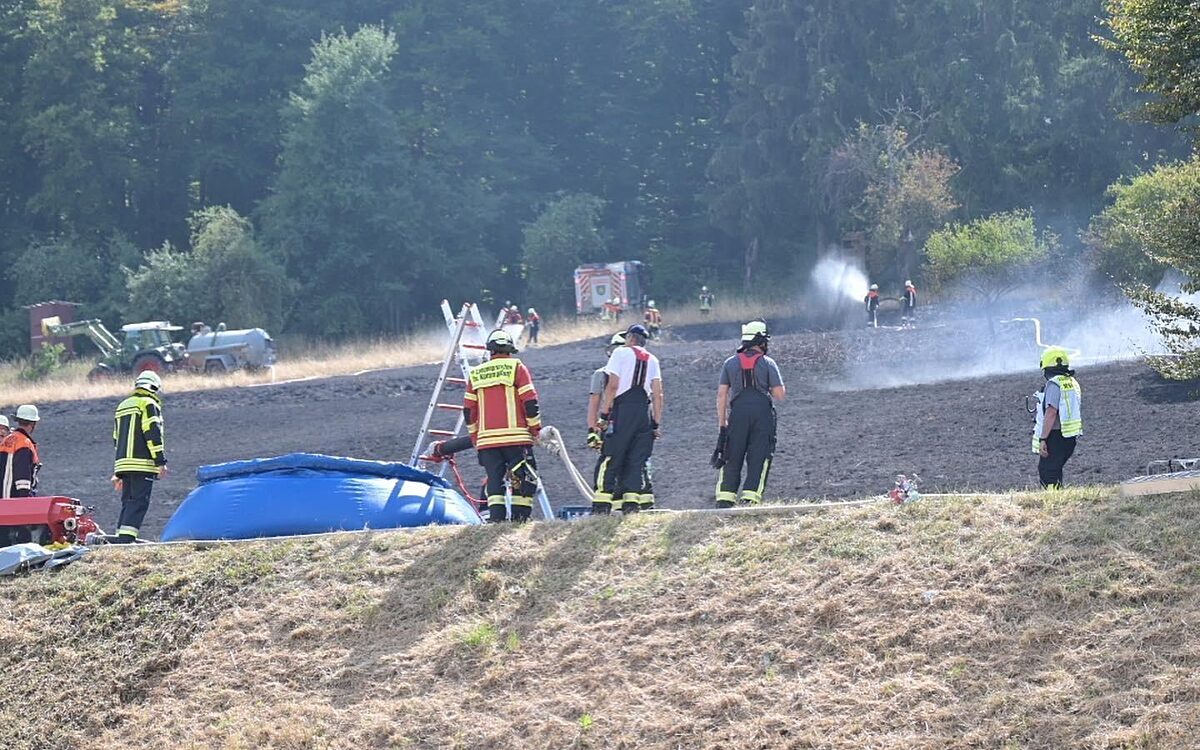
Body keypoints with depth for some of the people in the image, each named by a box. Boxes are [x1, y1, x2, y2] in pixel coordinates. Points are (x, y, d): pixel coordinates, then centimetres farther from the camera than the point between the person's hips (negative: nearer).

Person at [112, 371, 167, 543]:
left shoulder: (122, 406, 25)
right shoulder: (149, 404, -1)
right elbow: (153, 434, -12)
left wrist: (118, 473, 29)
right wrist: (161, 462, -13)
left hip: (123, 464, 8)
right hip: (142, 464, -8)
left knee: (128, 503, 11)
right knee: (139, 502, -12)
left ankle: (121, 540, 6)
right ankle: (126, 539, -23)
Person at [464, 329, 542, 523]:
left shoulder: (475, 374, 12)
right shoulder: (516, 367, 1)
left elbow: (468, 410, 12)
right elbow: (530, 402, -5)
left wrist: (475, 437, 21)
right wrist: (536, 429, 4)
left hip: (486, 439, 3)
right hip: (515, 436, -3)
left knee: (494, 479, 4)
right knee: (523, 478, 4)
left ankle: (496, 517, -7)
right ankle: (520, 516, -2)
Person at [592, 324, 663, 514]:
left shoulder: (621, 353, 3)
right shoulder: (652, 359, 15)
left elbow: (613, 386, -6)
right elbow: (657, 394, 9)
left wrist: (604, 414, -4)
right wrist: (657, 423, 12)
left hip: (623, 409, -4)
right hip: (645, 411, 4)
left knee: (610, 459, -4)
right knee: (637, 461, 8)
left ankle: (602, 505, -9)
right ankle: (632, 503, 1)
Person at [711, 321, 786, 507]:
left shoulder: (730, 363, 9)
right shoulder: (768, 363, 2)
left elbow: (721, 395, 6)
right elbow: (780, 394, -2)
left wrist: (722, 423, 9)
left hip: (738, 413, 2)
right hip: (763, 413, -2)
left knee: (732, 459, 6)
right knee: (758, 460, 2)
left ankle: (724, 502, 0)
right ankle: (750, 500, -6)